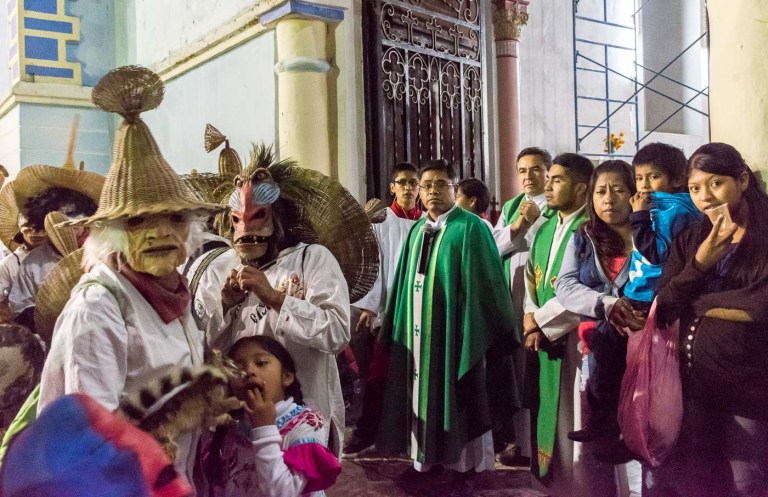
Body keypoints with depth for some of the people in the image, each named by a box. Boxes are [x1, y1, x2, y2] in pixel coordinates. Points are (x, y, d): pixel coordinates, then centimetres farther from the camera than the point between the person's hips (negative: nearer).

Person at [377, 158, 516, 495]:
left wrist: (497, 330, -12)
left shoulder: (470, 228, -8)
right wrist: (397, 324, 10)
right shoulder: (417, 230, 12)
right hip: (418, 328, 6)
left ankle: (465, 469, 18)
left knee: (458, 400, 3)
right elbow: (406, 280, 13)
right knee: (422, 393, 14)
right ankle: (425, 458, 29)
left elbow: (484, 283, -11)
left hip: (455, 328, -6)